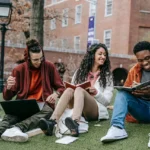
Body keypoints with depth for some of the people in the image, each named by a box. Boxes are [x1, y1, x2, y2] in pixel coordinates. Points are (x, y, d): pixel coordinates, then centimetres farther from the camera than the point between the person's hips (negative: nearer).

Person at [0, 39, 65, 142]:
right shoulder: (19, 70, 1)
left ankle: (17, 128, -60)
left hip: (43, 104, 0)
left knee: (48, 110, -37)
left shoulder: (49, 67, 2)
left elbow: (61, 87, 8)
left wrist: (56, 94, -17)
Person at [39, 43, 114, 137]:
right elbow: (73, 90, 14)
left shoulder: (107, 75, 12)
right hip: (77, 108, 2)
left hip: (97, 110, -2)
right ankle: (52, 122, -52)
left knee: (79, 90, -31)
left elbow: (107, 101, 5)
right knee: (69, 90, -29)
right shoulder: (80, 72, 17)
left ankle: (75, 123, -62)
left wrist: (96, 93, -13)